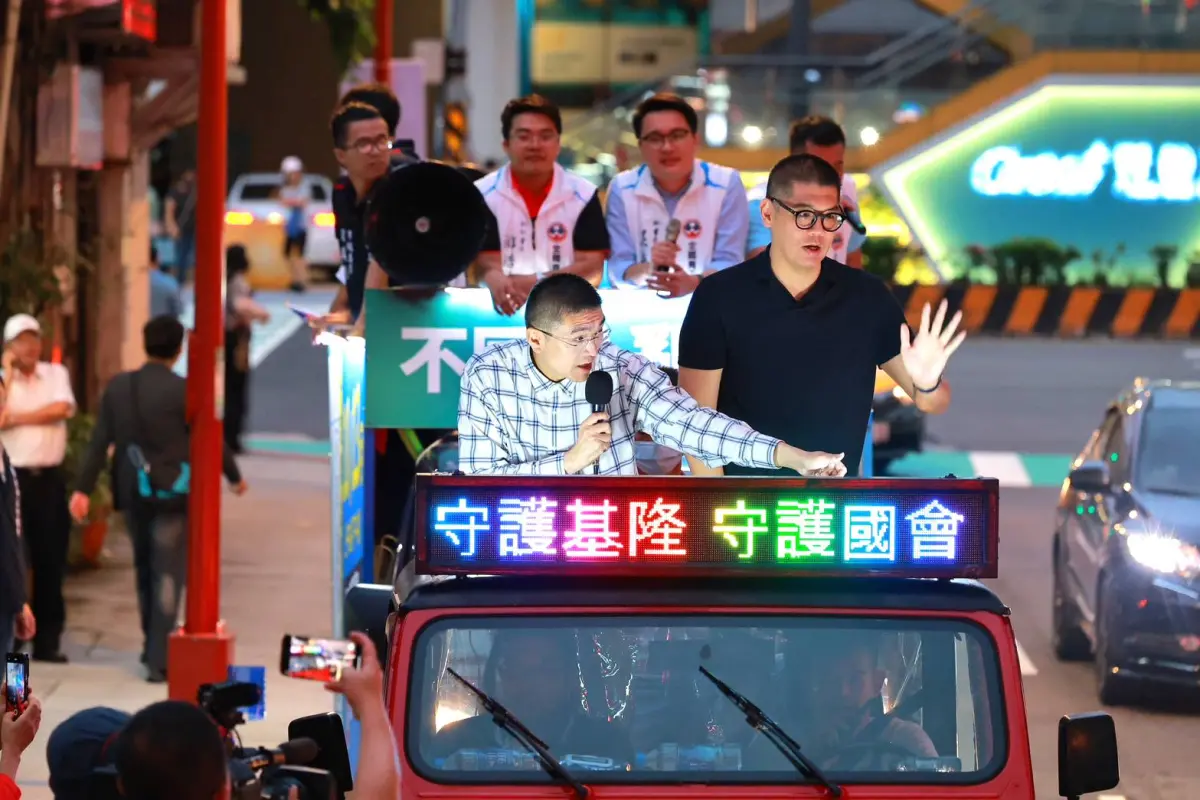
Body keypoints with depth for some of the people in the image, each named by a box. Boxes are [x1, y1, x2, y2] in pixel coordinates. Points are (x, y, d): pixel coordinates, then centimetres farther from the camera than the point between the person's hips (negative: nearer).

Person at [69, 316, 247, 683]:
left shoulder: (117, 387, 0)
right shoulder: (183, 391, -13)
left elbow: (99, 442, -1)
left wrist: (83, 488, 1)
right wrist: (235, 477, 9)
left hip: (133, 492, 5)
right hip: (173, 492, -5)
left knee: (145, 570, 21)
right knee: (168, 574, -1)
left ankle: (152, 647, 34)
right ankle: (159, 659, -6)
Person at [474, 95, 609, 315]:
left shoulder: (583, 195, 6)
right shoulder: (483, 195, 4)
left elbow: (592, 268, -1)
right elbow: (487, 266, -5)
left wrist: (536, 282, -18)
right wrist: (501, 285, -30)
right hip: (506, 309, 0)